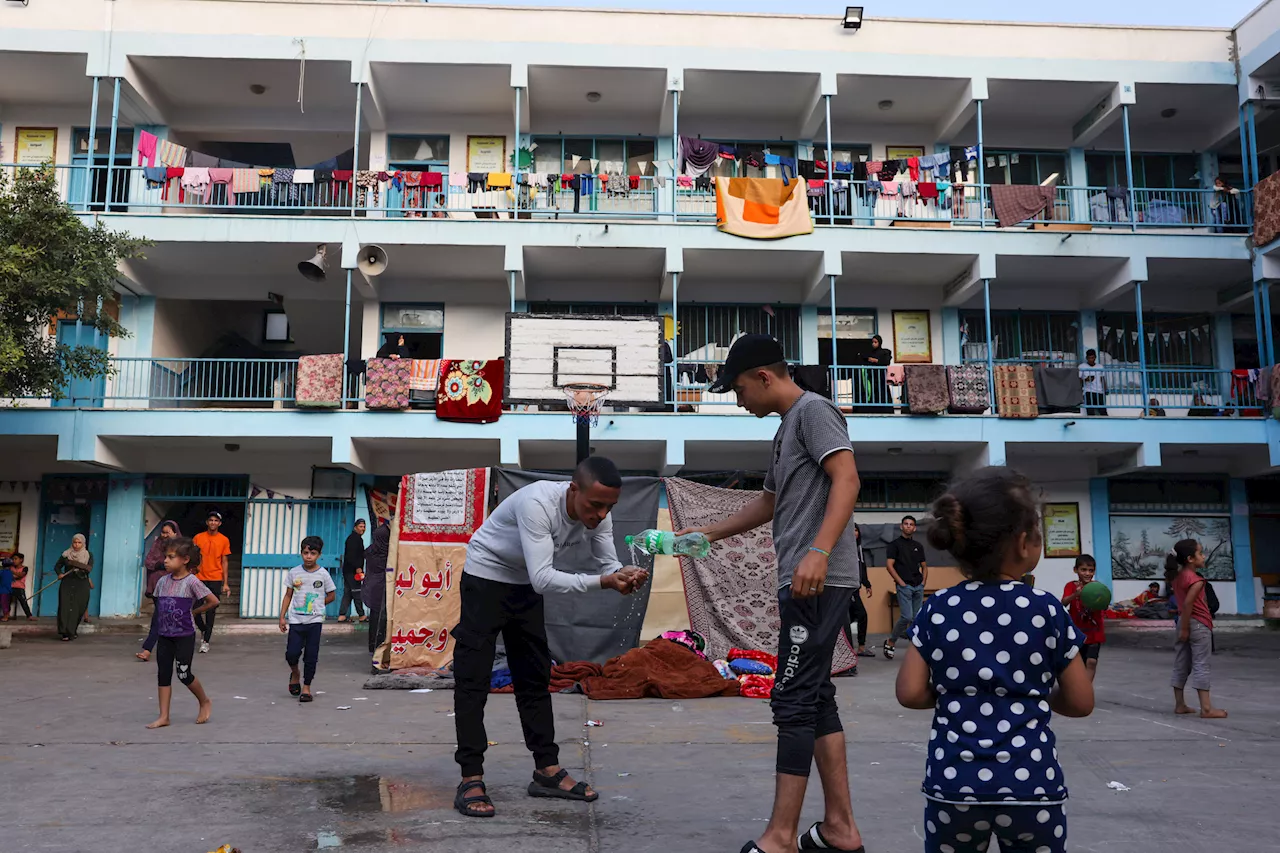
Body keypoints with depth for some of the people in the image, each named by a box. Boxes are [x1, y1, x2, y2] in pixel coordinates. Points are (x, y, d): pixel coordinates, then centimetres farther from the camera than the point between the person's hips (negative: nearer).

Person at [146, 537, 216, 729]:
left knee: (183, 674, -1)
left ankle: (205, 702, 23)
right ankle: (163, 716, 11)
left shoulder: (191, 582, -12)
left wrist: (193, 612, -5)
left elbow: (213, 601, -10)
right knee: (163, 674, 5)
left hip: (184, 636, -6)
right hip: (164, 635, 6)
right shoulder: (162, 582, 5)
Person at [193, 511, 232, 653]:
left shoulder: (224, 540, 3)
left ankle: (206, 642, 4)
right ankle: (204, 630, 28)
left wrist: (225, 583, 2)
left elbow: (224, 563, 6)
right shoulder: (198, 537, 4)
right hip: (199, 578, 1)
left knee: (210, 611, -2)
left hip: (215, 580, -1)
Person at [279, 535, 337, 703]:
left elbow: (330, 596, 8)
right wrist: (282, 617, 4)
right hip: (295, 620, 1)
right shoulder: (294, 572, 2)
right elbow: (288, 595, 8)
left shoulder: (323, 574, -2)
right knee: (291, 653, -9)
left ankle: (306, 687, 12)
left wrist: (315, 606, 0)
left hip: (315, 620, -1)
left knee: (311, 656, -1)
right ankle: (295, 674, 22)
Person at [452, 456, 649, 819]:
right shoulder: (538, 503, -36)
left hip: (526, 586, 7)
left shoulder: (598, 515, -15)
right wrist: (602, 581, -49)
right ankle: (471, 779, -3)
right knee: (472, 679, -7)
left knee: (535, 677, 8)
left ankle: (547, 770, 14)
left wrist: (625, 577, -34)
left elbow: (607, 564, -10)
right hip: (486, 576, -7)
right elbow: (543, 578, -41)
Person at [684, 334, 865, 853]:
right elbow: (769, 505, 33)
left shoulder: (812, 410, -6)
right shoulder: (786, 429, 22)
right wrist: (707, 535, 36)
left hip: (819, 582, -10)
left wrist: (819, 551, -29)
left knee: (794, 701, -8)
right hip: (801, 583, 10)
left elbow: (847, 480, -18)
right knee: (816, 699, 10)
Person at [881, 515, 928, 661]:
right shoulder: (895, 544, 0)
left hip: (919, 587, 5)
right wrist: (901, 582, -12)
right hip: (904, 586, -5)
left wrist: (924, 581, 6)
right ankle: (890, 642, 2)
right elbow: (889, 565, -7)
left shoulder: (918, 546, 16)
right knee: (906, 617, -14)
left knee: (917, 618, 4)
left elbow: (924, 566, 21)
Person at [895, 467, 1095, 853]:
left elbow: (910, 693, -2)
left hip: (952, 784, 1)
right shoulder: (1047, 610, -5)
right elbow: (1081, 702, 0)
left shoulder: (938, 610, -2)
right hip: (1032, 784, -1)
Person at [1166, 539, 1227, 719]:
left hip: (1185, 623, 8)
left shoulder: (1177, 576, 9)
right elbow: (1187, 603, -24)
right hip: (1199, 625, -8)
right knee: (1201, 666, -5)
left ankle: (1180, 705, 15)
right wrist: (1185, 628, -19)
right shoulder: (1196, 580, -17)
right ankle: (1206, 708, -2)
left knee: (1181, 665, 10)